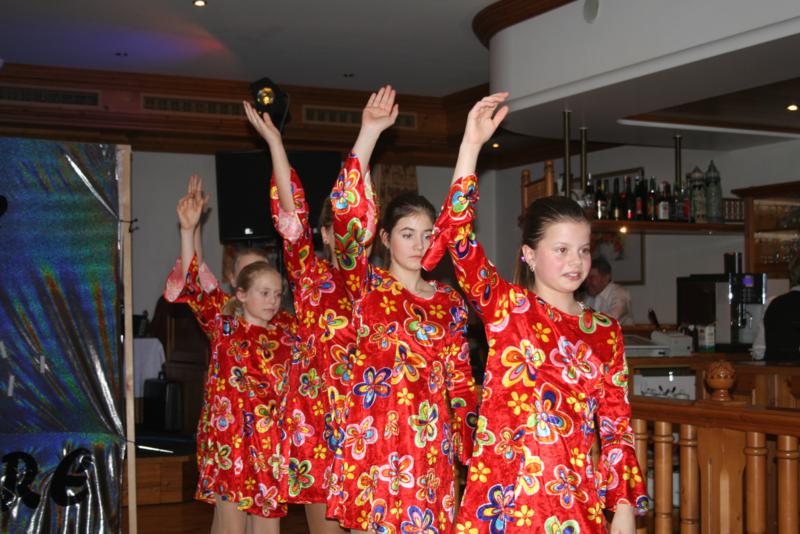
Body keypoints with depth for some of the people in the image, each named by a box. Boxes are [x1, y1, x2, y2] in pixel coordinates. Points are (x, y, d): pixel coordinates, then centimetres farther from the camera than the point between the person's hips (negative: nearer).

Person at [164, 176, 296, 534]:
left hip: (271, 440, 3)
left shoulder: (287, 336, 8)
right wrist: (188, 230, -17)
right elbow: (195, 282, -8)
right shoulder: (222, 325, 0)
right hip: (228, 434, -3)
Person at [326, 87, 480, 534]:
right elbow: (347, 213, -14)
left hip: (430, 441, 3)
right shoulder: (366, 285, 0)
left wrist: (473, 446, 5)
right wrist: (369, 132, -20)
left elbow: (461, 380, 12)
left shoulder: (449, 302, 10)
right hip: (372, 436, -3)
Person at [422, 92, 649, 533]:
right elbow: (456, 235, -14)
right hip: (504, 497, -3)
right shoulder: (506, 307, 0)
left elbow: (617, 425, 9)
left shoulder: (605, 332, 8)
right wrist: (471, 144, -17)